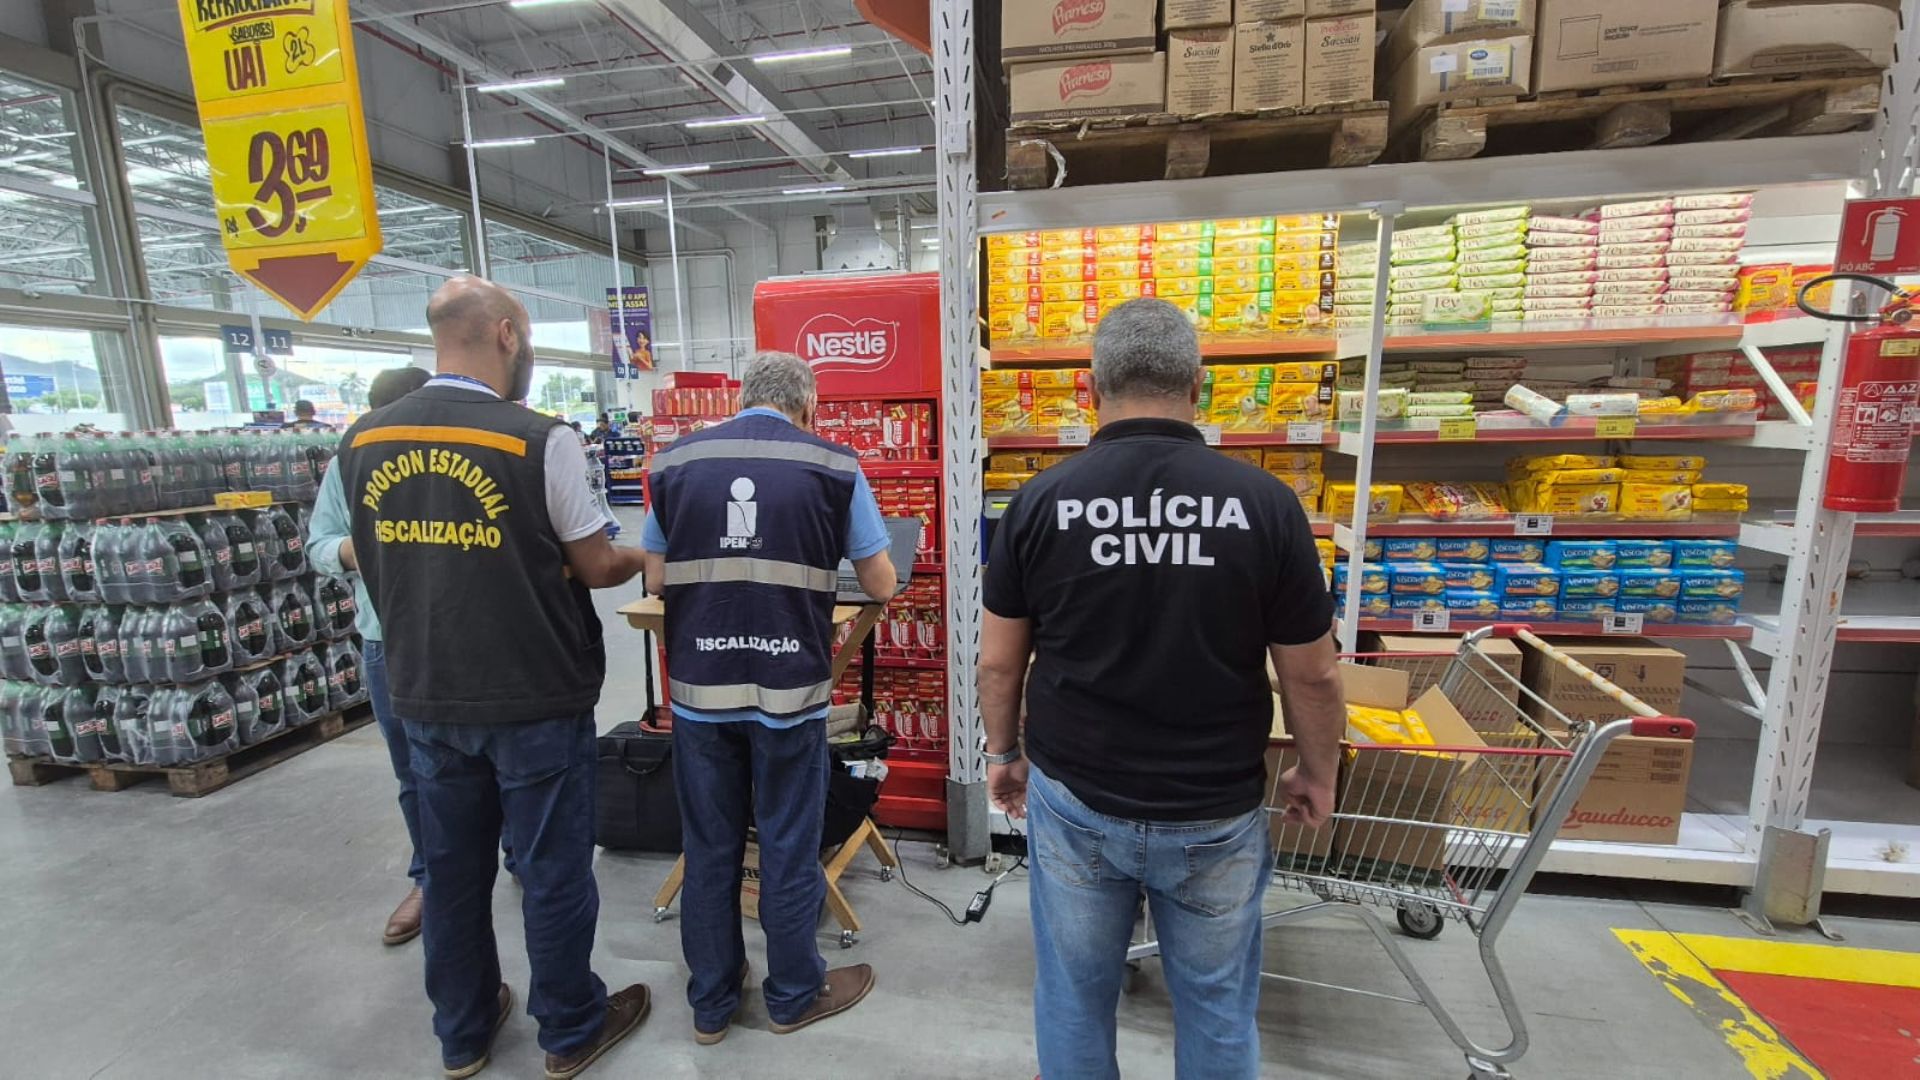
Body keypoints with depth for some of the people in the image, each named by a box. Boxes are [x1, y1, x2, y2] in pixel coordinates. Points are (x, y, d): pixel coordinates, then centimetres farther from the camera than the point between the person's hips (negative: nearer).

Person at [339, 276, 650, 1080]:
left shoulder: (363, 442, 1)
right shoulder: (538, 440, -18)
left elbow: (382, 567, 11)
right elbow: (596, 569, -10)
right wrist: (646, 558, 10)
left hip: (425, 699, 6)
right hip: (535, 701, -5)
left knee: (451, 871, 19)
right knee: (552, 871, 11)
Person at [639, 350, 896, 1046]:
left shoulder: (676, 462, 4)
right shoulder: (833, 466, -4)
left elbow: (655, 582, 9)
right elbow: (882, 586, -1)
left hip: (699, 689, 3)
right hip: (789, 689, -2)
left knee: (708, 849, 17)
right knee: (789, 849, 14)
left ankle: (711, 1003, 35)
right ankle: (794, 996, 34)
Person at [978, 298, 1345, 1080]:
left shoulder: (1041, 502, -11)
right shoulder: (1265, 503, -11)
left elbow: (999, 660, -3)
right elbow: (1312, 675, -4)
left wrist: (1002, 753, 13)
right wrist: (1318, 775, 13)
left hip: (1073, 798, 1)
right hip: (1215, 811, 0)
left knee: (1074, 997, 21)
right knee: (1217, 1008, 22)